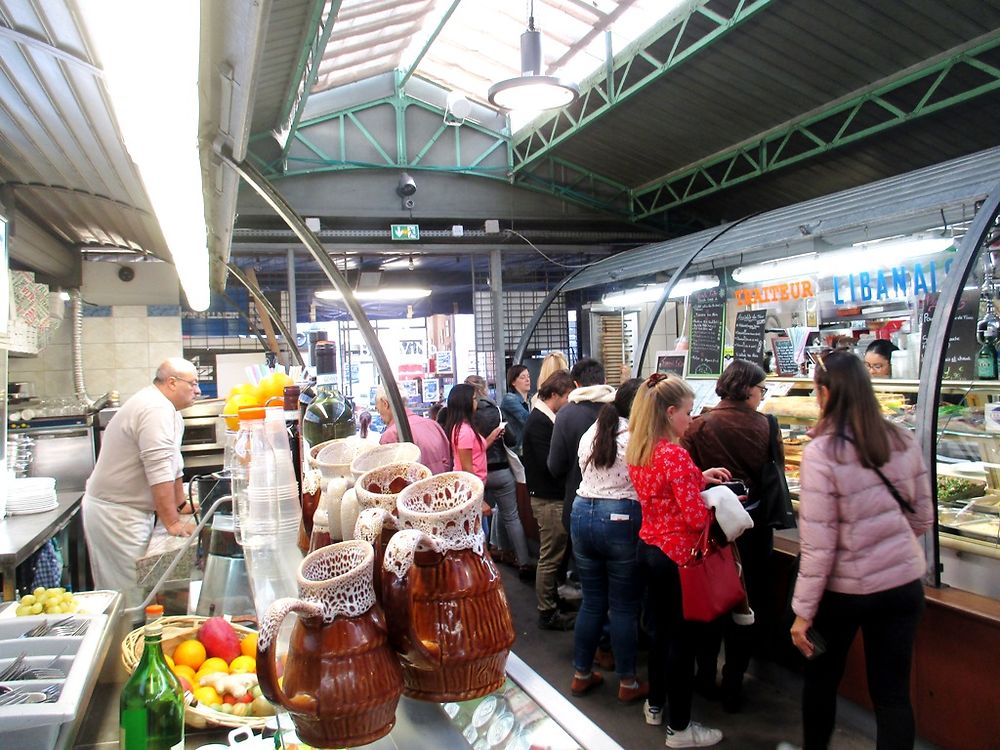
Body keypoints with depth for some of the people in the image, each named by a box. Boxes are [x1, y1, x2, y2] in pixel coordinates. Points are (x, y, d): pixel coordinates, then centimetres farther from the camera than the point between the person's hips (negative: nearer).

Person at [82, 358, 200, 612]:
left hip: (126, 510, 11)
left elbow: (173, 464, 22)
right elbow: (160, 473, -24)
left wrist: (181, 504, 27)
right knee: (130, 595, -7)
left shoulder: (167, 410, 14)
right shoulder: (156, 410, -21)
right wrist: (173, 523, -20)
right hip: (116, 514, -10)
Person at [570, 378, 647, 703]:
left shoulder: (591, 432, 8)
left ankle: (581, 674, 27)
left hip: (582, 514, 6)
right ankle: (628, 683, 20)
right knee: (624, 606, 7)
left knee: (592, 601, 17)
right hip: (620, 519, -5)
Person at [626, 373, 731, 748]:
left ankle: (655, 705, 38)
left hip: (648, 547, 9)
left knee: (660, 628, 22)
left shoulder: (638, 449, 3)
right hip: (677, 554, -9)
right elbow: (696, 518, -23)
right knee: (683, 638, 5)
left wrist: (700, 478, 7)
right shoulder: (675, 454, -24)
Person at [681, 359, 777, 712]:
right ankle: (733, 686, 19)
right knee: (747, 603, 13)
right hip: (755, 527, 0)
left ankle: (706, 676, 29)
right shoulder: (764, 426, -11)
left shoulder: (700, 427, -12)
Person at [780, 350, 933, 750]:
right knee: (892, 693, 12)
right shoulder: (903, 441, -5)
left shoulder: (821, 452, -20)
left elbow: (818, 542, -19)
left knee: (822, 675, 20)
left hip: (844, 589, -3)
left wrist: (803, 611, -12)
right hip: (903, 584, 4)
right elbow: (923, 518, 5)